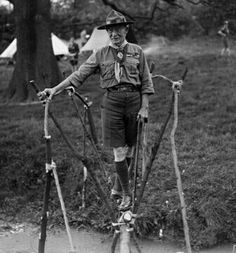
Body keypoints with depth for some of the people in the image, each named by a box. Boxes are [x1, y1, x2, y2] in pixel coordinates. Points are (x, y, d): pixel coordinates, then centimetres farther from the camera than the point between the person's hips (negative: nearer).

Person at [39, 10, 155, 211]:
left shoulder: (137, 52, 4)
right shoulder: (101, 55, 3)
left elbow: (146, 83, 4)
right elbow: (79, 75, -3)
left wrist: (144, 107, -4)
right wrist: (55, 89, -12)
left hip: (134, 99, 1)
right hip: (112, 101, -1)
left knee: (129, 148, 7)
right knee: (119, 151, -2)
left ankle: (117, 188, 26)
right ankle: (126, 194, 8)